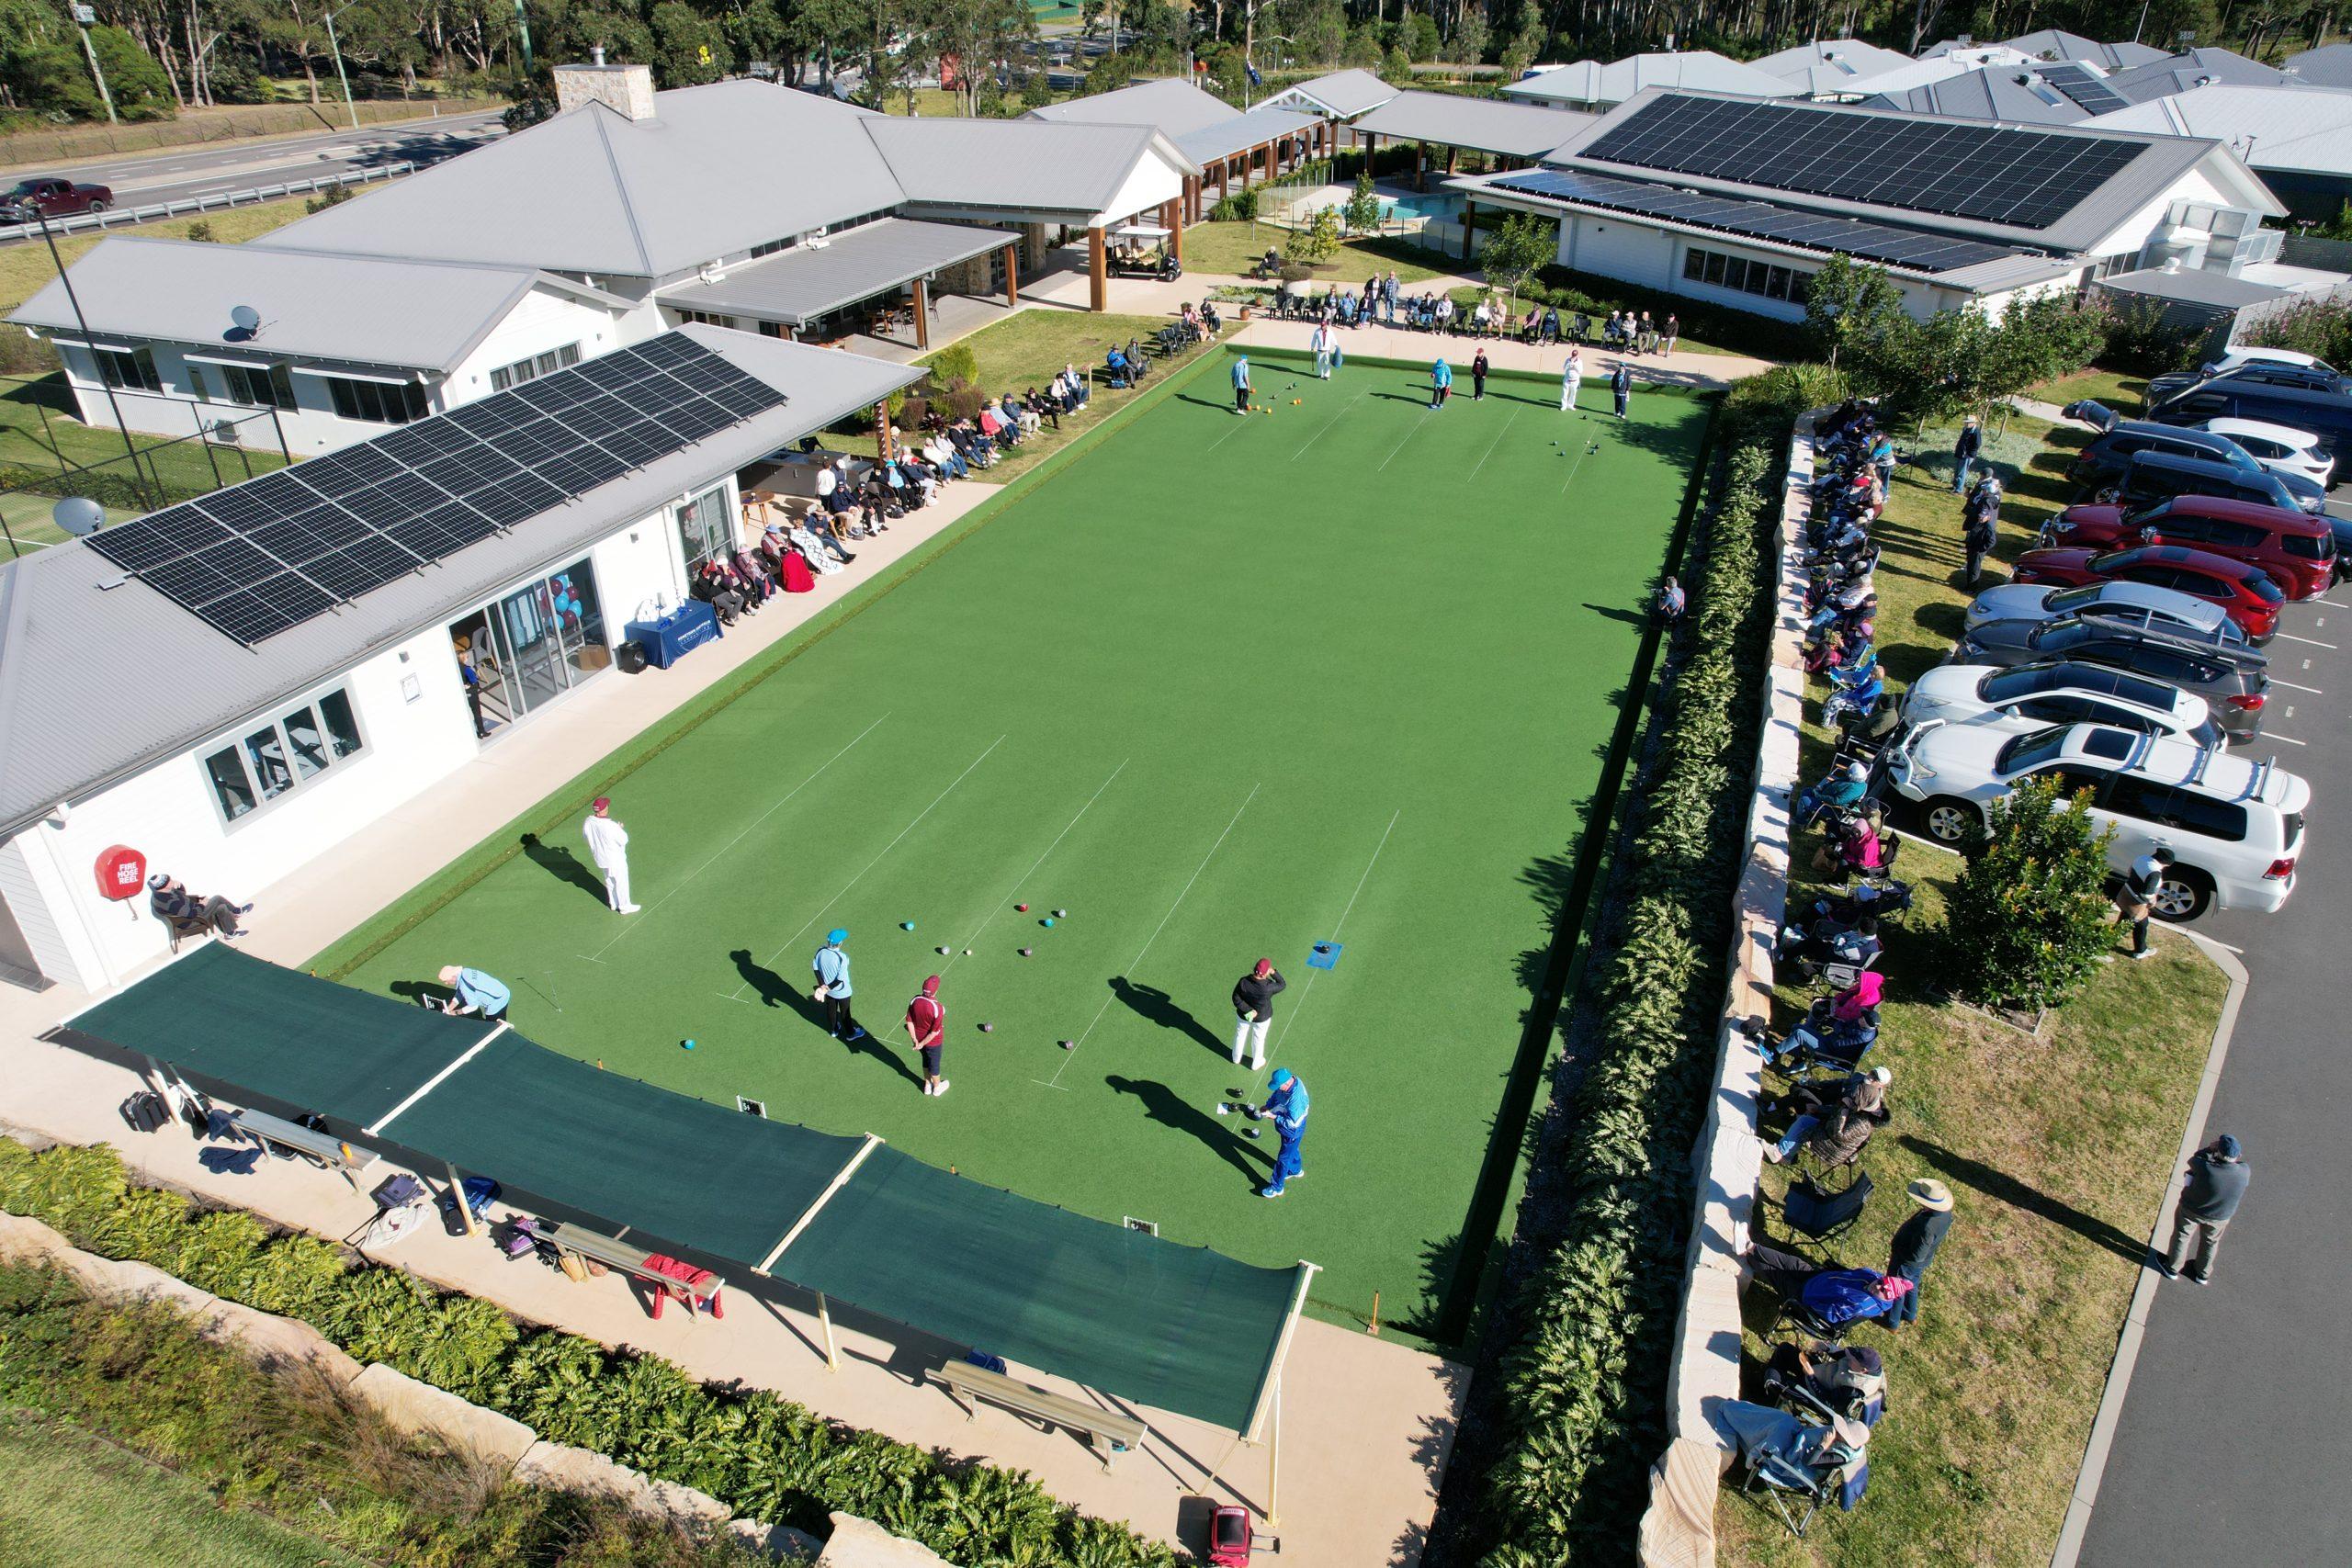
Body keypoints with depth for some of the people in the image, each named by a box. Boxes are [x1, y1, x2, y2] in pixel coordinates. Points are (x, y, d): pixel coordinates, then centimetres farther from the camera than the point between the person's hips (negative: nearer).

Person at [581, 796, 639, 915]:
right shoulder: (611, 826, -34)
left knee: (609, 881, 27)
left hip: (600, 858, 6)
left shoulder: (588, 822, -17)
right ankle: (624, 906, 31)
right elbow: (623, 840, -21)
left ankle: (613, 903, 43)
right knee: (621, 882, 15)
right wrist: (620, 829, -3)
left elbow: (586, 835, 2)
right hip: (615, 859, -6)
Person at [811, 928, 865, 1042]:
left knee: (831, 1010, 28)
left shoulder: (820, 952, -21)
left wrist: (823, 985, -2)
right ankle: (851, 1033, 43)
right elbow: (840, 979, -30)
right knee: (845, 1013, 20)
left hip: (828, 989, 4)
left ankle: (834, 1030, 52)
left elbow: (816, 968, -8)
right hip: (841, 991, -4)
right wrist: (826, 988, -19)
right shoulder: (842, 958, -36)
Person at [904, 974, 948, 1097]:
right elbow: (935, 1032, -28)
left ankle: (927, 1085, 53)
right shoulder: (937, 1008, -36)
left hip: (919, 1038, 4)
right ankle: (937, 1087, 49)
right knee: (934, 1064, 22)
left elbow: (909, 1021, -12)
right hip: (933, 1042, -4)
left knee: (926, 1060, 31)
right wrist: (922, 1044, -15)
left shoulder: (915, 1000, -22)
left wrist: (915, 1040, -5)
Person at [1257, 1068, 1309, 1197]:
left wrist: (1275, 1116, -28)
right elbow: (1276, 1095, 3)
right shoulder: (1288, 1080, -18)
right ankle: (1296, 1170, 59)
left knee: (1283, 1158, 12)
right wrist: (1268, 1105, -9)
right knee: (1291, 1150, 32)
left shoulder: (1296, 1098, -43)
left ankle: (1276, 1188, 31)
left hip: (1292, 1132, -8)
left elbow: (1293, 1123, -33)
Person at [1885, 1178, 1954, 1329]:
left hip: (1907, 1264, -7)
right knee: (1911, 1287, 32)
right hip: (1924, 1260, 7)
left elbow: (1916, 1256, -32)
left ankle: (1892, 1323, 40)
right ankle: (1911, 1316, 55)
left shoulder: (1926, 1227, -44)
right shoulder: (1946, 1214, -18)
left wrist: (1895, 1253, -14)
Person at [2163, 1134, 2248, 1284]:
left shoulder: (2206, 1168, -40)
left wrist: (2209, 1149, -13)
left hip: (2191, 1210, -3)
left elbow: (2193, 1160, -16)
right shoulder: (2244, 1172, -32)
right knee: (2210, 1242, 29)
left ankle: (2172, 1269, 44)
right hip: (2220, 1216, 3)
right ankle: (2203, 1274, 51)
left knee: (2182, 1236, 24)